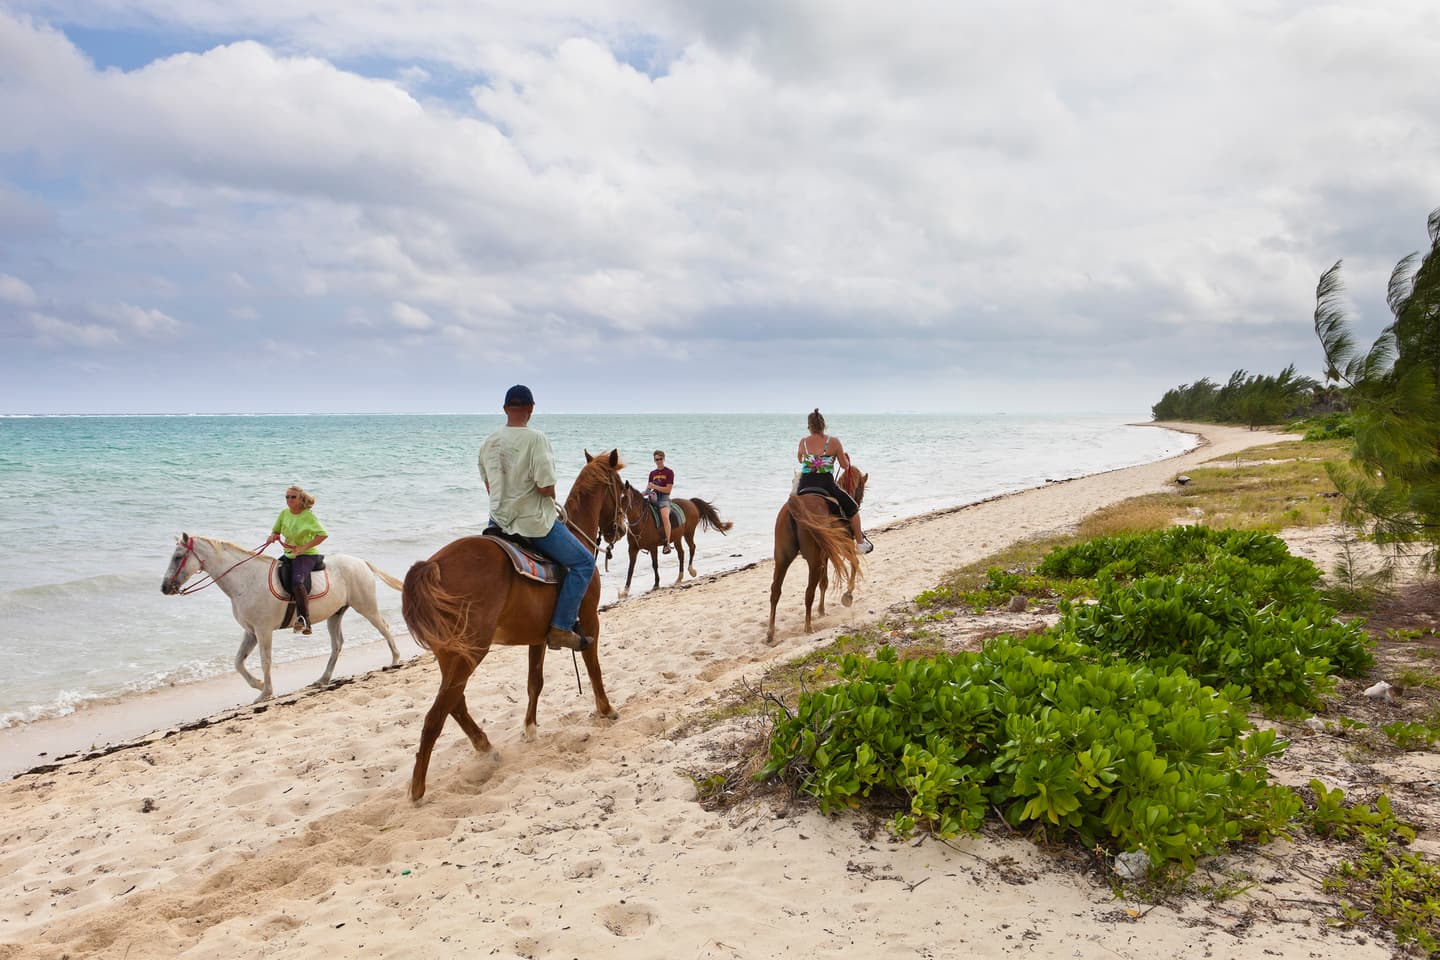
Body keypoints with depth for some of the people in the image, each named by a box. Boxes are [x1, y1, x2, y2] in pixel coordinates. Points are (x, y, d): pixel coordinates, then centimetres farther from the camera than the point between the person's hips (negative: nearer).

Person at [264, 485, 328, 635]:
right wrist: (272, 536, -5)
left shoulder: (308, 516, -13)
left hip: (307, 555, -8)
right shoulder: (284, 514, 6)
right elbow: (275, 531, 20)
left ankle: (304, 621, -32)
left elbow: (323, 535, -20)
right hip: (288, 555, 8)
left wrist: (303, 547, -25)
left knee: (297, 582, -31)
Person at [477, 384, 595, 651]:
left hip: (498, 520, 8)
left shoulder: (488, 442, 4)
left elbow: (489, 486, 13)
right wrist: (552, 498, 1)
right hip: (534, 522, -7)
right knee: (584, 562, 1)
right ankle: (561, 628, -4)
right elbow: (546, 488, -21)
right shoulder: (535, 438, -19)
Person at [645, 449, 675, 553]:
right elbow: (648, 488, 20)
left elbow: (668, 490, -7)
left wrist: (654, 486, -11)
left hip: (664, 498, -6)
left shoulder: (669, 472, -1)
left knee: (665, 517, -31)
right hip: (653, 498, 6)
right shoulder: (652, 473, 16)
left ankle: (667, 543, -32)